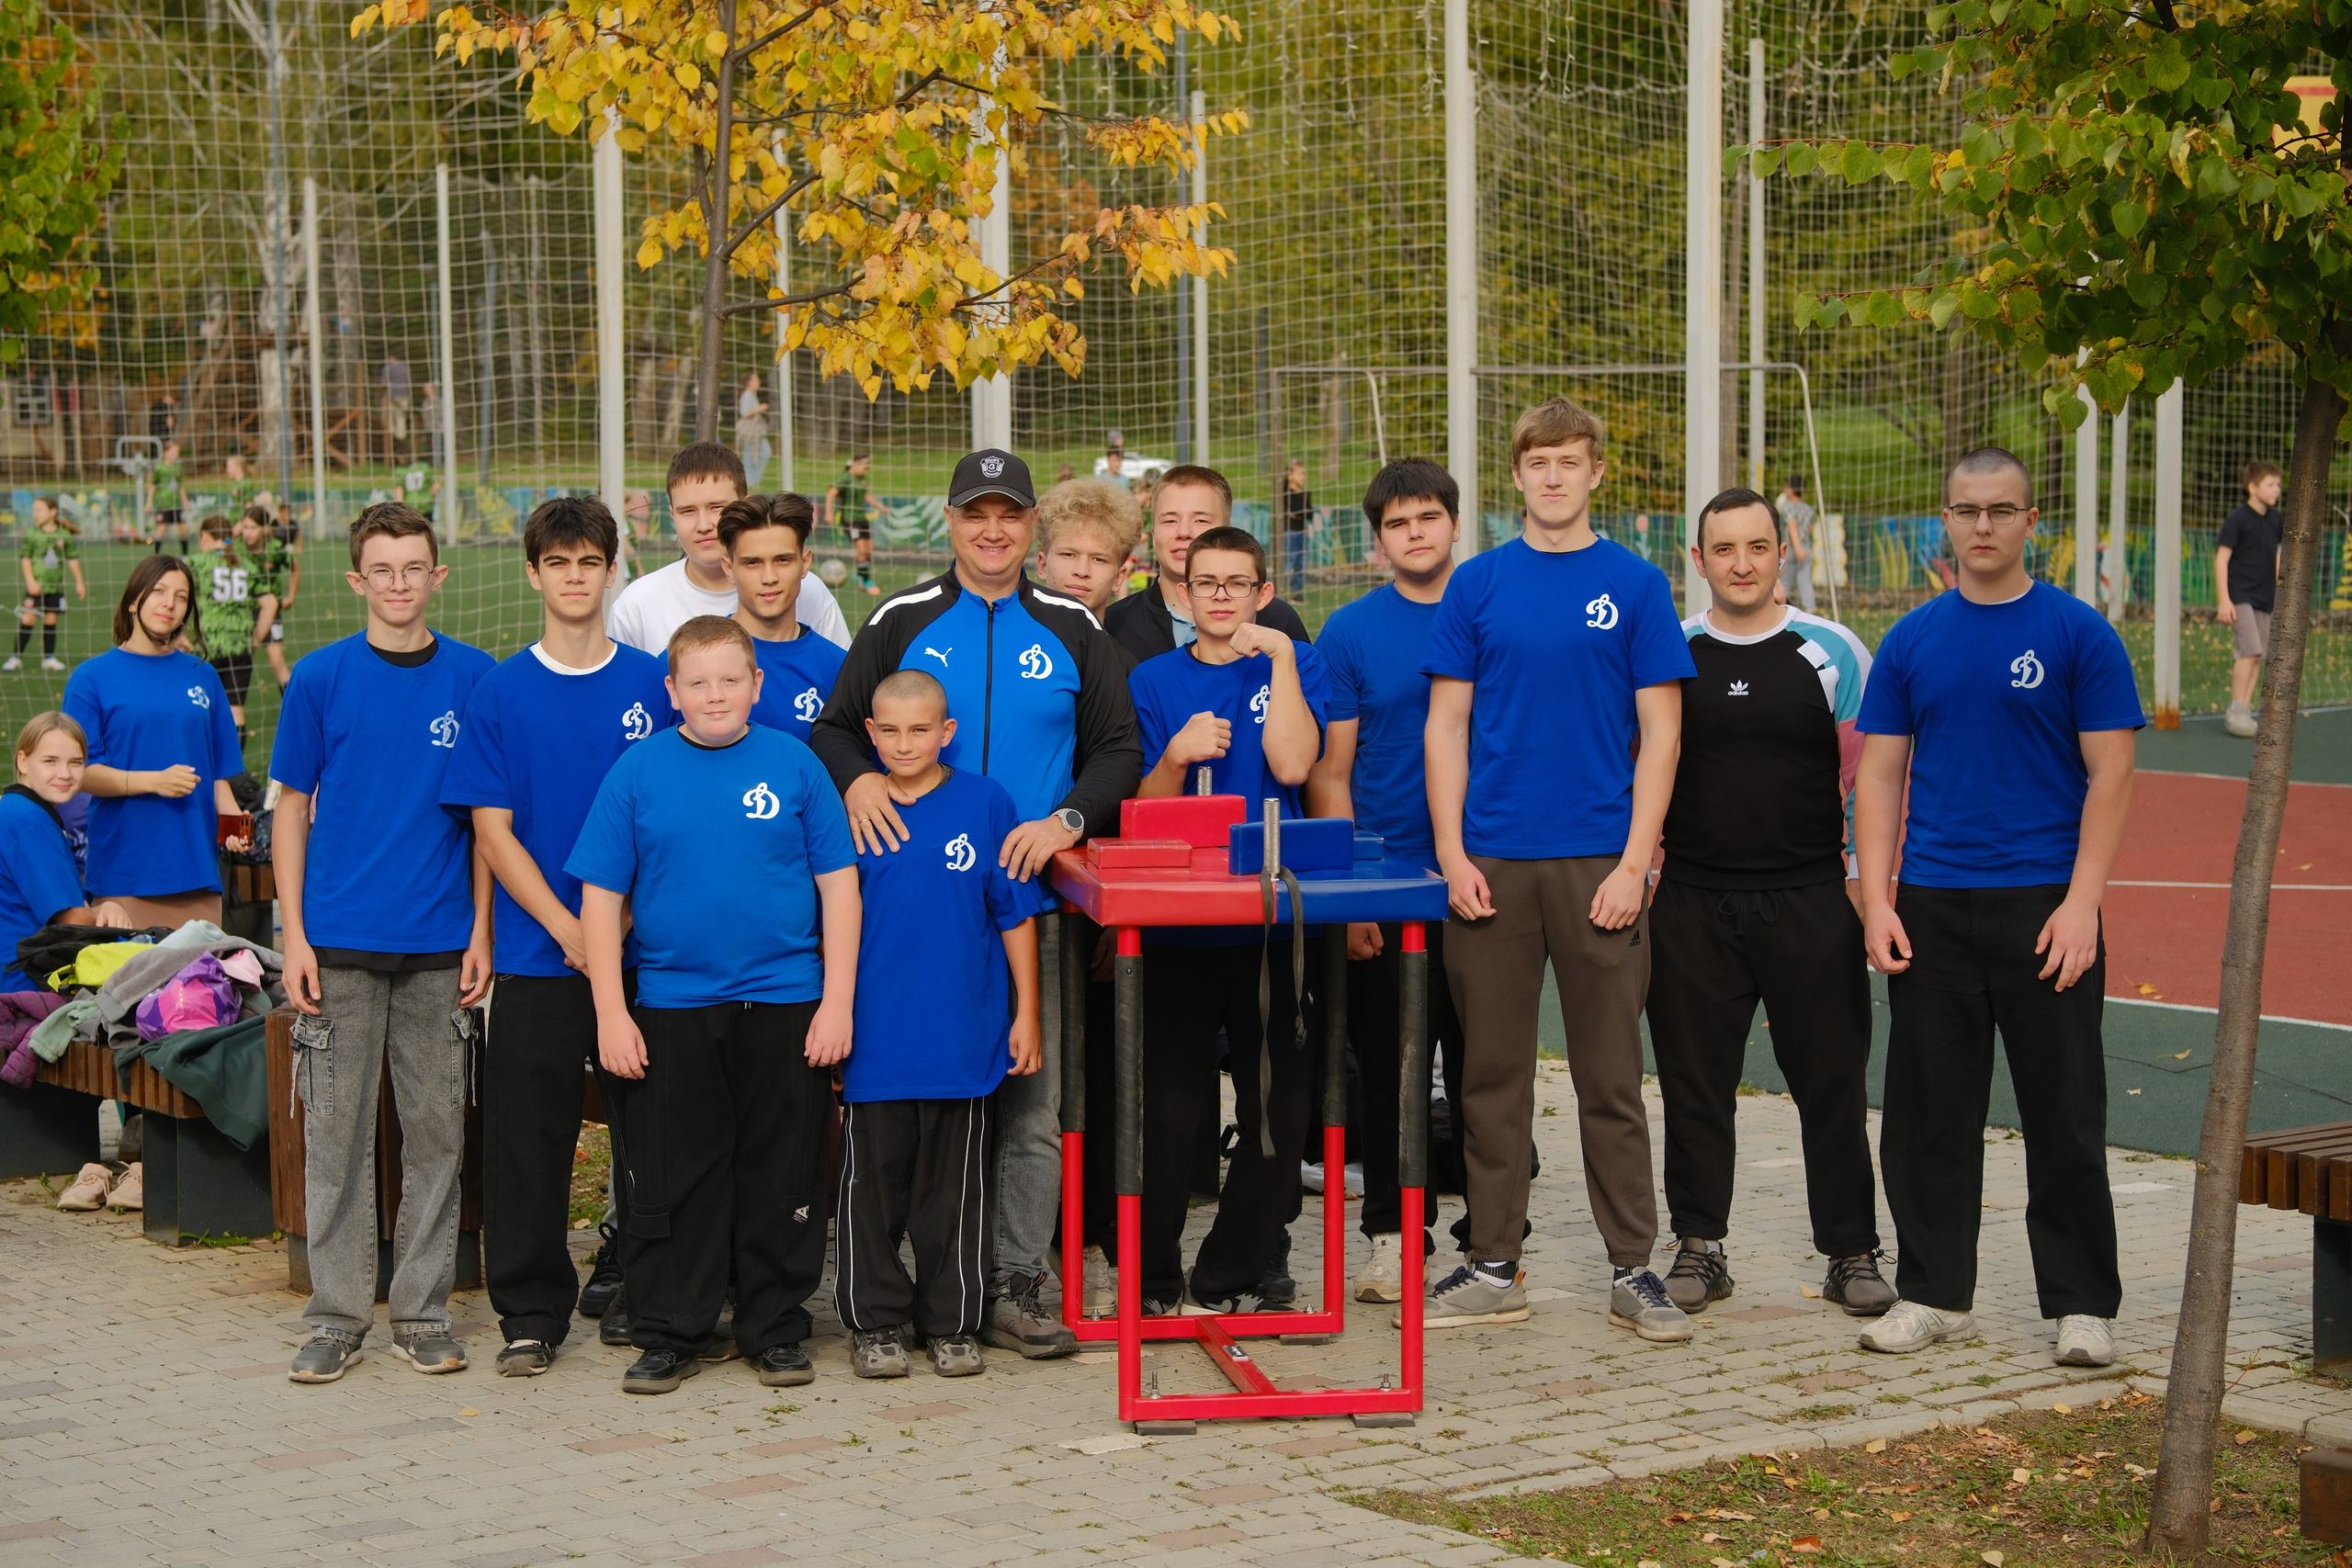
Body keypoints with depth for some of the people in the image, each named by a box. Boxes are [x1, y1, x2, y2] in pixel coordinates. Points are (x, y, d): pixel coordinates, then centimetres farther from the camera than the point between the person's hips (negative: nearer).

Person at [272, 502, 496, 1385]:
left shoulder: (474, 679, 3)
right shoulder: (321, 680, 1)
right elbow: (292, 812, 4)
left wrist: (481, 931, 1)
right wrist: (294, 935, -3)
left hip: (440, 946, 1)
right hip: (340, 940, -1)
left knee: (436, 1129, 6)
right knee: (336, 1130, 2)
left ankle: (423, 1311, 16)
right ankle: (337, 1317, 11)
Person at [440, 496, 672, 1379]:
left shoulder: (654, 685, 4)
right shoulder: (501, 694, 2)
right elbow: (493, 831, -1)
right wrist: (569, 930, -11)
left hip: (644, 947, 1)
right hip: (537, 954, 0)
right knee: (528, 1138, 1)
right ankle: (531, 1314, 12)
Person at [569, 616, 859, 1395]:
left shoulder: (795, 765, 1)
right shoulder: (638, 772, 1)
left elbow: (839, 886, 3)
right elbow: (601, 898, 2)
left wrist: (837, 1001, -3)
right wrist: (611, 1014, -4)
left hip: (785, 1007, 0)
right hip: (671, 1007, 0)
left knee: (783, 1176, 7)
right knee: (670, 1179, 6)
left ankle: (776, 1330, 20)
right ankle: (669, 1335, 18)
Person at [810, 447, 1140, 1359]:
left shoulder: (1072, 632, 10)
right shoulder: (901, 624, 8)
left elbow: (1120, 750, 8)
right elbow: (835, 730, 9)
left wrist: (1066, 821, -9)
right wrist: (857, 780, -13)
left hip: (1033, 903, 1)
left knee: (1031, 1103, -1)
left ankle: (1014, 1287, 5)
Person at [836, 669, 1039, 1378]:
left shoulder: (986, 802, 0)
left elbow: (1015, 916, 5)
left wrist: (1026, 1013, 3)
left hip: (962, 1035, 0)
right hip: (874, 1035, 0)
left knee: (955, 1186, 8)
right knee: (873, 1182, 5)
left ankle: (952, 1324, 19)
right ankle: (875, 1321, 17)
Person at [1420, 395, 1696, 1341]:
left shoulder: (1635, 586, 3)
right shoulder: (1477, 586, 7)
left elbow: (1660, 732, 1)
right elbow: (1447, 725, 6)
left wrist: (1635, 863, -7)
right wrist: (1453, 855, -4)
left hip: (1599, 864, -1)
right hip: (1491, 864, 1)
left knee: (1611, 1076, 3)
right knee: (1493, 1075, 7)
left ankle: (1633, 1270, 11)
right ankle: (1494, 1268, 16)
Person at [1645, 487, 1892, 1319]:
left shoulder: (1833, 651, 3)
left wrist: (1865, 881, 0)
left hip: (1811, 901, -1)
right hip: (1692, 901, 1)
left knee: (1832, 1079, 2)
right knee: (1694, 1082, 6)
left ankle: (1852, 1251, 13)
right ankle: (1698, 1245, 18)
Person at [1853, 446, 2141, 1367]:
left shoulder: (2078, 634, -1)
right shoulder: (1911, 641, 8)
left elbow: (2110, 774, -4)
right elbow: (1880, 775, 8)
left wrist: (2081, 905, -12)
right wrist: (1876, 901, -2)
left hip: (2044, 906, -3)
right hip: (1931, 909, 3)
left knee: (2064, 1116, 1)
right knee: (1929, 1111, 8)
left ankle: (2081, 1305, 11)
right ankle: (1933, 1293, 19)